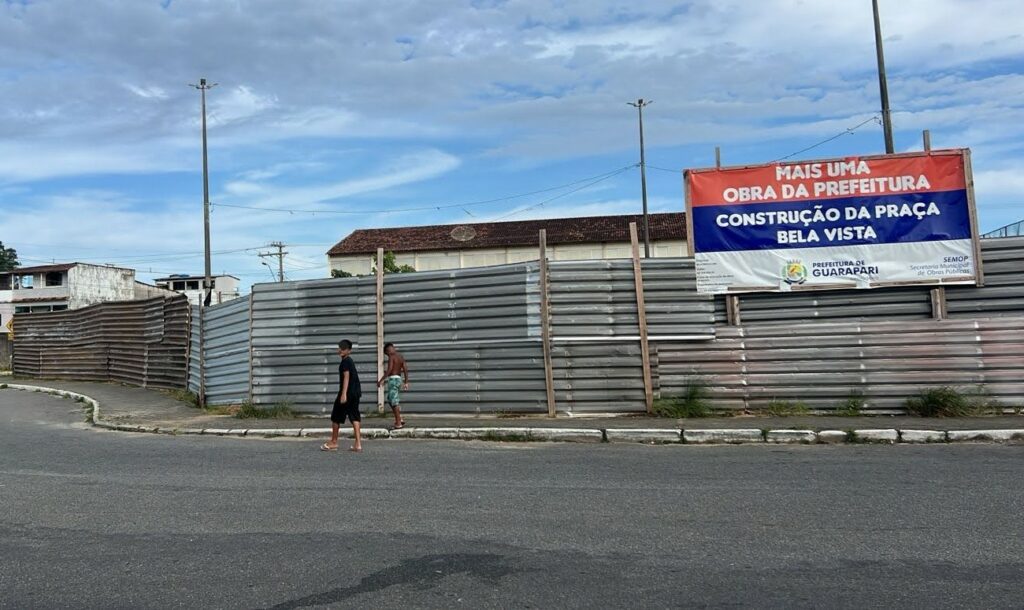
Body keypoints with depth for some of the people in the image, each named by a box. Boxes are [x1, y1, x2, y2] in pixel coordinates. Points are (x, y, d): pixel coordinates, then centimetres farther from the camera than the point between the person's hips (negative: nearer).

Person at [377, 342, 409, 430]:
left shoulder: (391, 357, -10)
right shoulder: (401, 357, 13)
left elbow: (389, 370, -19)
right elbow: (405, 370, 10)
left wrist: (381, 380, -16)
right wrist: (406, 382, 13)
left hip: (393, 379, -9)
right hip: (399, 379, 9)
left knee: (394, 401, -5)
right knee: (390, 400, 21)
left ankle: (398, 423, -3)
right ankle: (399, 419, 17)